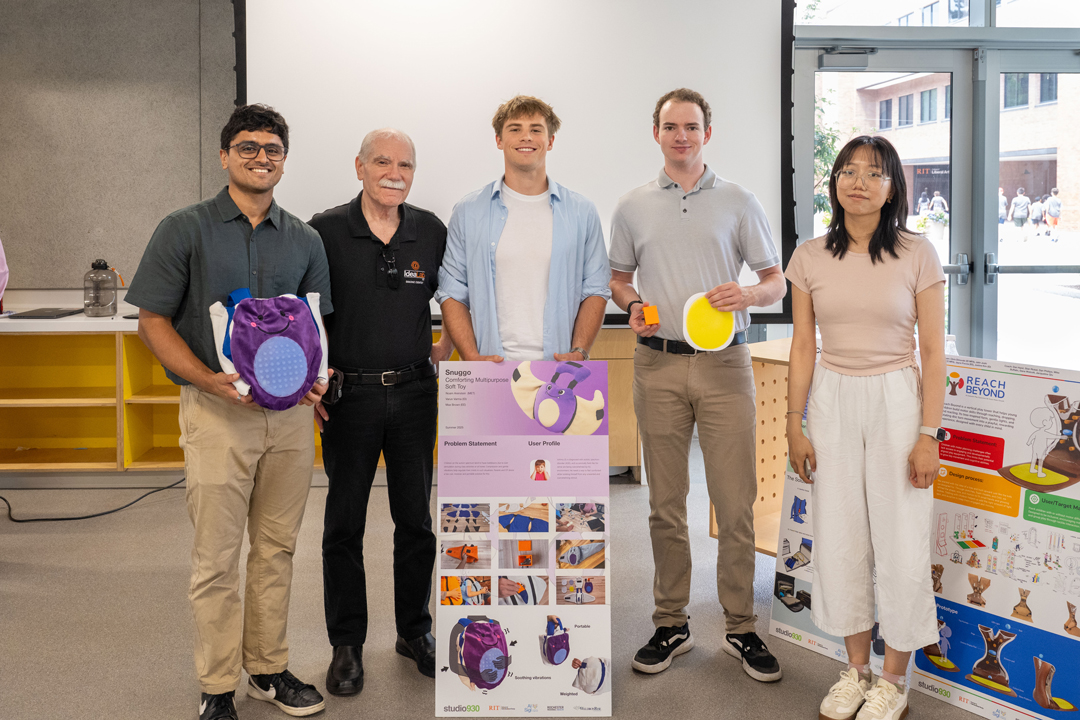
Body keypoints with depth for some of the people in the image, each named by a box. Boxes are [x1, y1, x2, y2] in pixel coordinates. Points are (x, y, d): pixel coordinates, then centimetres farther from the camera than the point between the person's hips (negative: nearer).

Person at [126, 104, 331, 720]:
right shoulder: (185, 230, -1)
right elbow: (153, 322, -3)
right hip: (217, 411, -4)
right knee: (217, 557, 2)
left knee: (277, 548, 12)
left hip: (290, 413, 4)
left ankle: (270, 669, 27)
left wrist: (315, 377, -4)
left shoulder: (305, 241, 10)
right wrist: (209, 379, -17)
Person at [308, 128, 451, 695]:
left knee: (416, 518, 10)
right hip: (348, 394, -2)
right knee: (344, 523, 5)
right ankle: (347, 644, 19)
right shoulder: (325, 231, -4)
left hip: (414, 393, 2)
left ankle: (415, 631, 27)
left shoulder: (431, 232, 4)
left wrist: (444, 351, 9)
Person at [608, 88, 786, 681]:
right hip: (658, 364, 1)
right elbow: (617, 278, 18)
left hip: (723, 364, -1)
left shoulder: (739, 202, 7)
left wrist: (746, 294, -14)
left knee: (736, 503, -1)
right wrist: (632, 305, -4)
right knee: (665, 503, 7)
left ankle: (741, 628, 12)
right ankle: (671, 624, 19)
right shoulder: (632, 206, 11)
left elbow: (777, 282, 8)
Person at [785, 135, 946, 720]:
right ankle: (856, 669, 26)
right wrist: (795, 424, 3)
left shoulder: (917, 256, -4)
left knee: (901, 543, 1)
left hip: (896, 401, -2)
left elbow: (933, 352, -3)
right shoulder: (810, 258, 3)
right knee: (839, 539, 8)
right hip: (831, 401, 3)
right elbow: (803, 347, 6)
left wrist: (928, 434, -8)